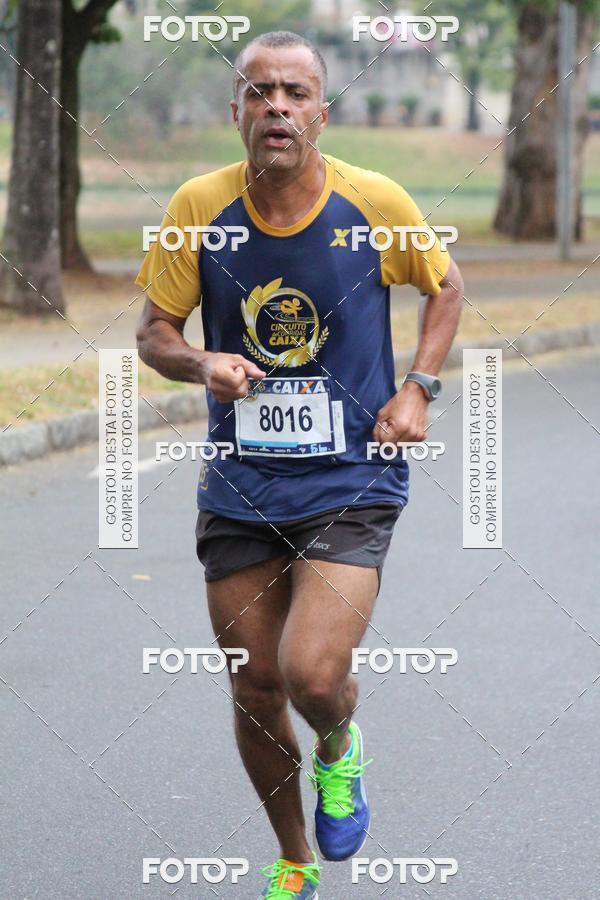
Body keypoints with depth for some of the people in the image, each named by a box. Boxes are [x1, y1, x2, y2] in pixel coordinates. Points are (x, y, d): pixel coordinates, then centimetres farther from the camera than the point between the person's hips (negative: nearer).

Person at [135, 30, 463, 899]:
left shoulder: (376, 204, -9)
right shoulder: (198, 208, -7)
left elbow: (445, 284, 11)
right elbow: (154, 332, 3)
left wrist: (418, 388, -1)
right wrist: (202, 363, -19)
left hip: (352, 482, -2)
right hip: (240, 491, 2)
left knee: (312, 675, -20)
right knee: (256, 693, 8)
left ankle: (338, 751, 18)